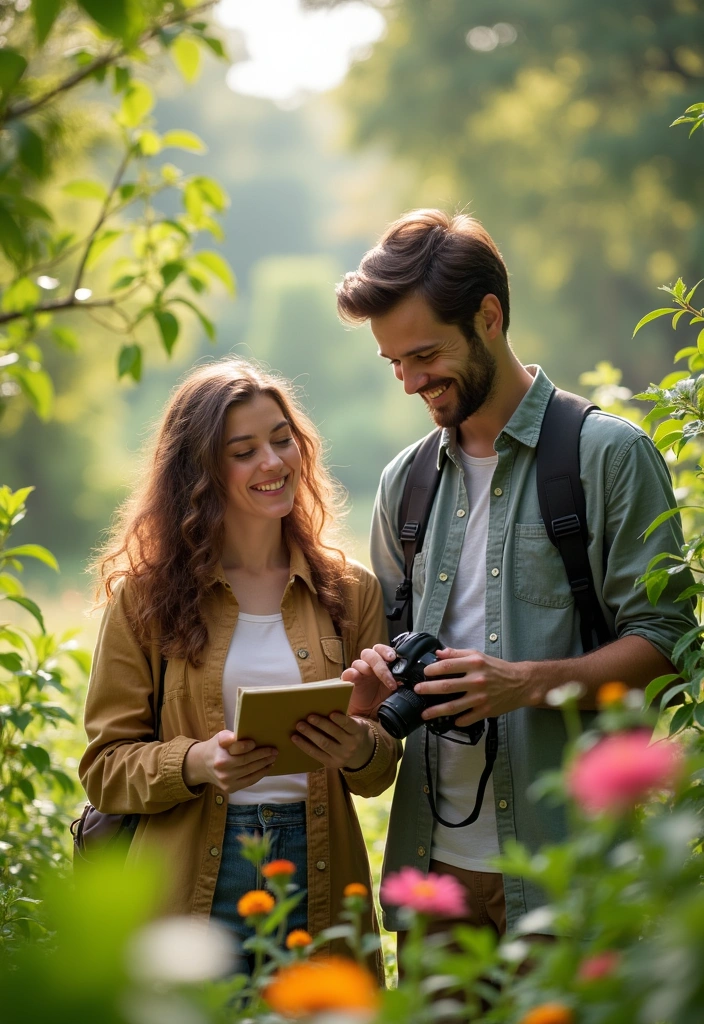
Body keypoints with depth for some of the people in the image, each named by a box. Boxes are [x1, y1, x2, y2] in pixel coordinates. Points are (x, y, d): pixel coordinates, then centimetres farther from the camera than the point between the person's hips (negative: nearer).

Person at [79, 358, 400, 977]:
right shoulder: (146, 596, -1)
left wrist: (360, 749, -16)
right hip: (192, 886, -2)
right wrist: (197, 762, -21)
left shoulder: (351, 591, 6)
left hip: (318, 880, 2)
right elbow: (105, 767, -3)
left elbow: (384, 762, 6)